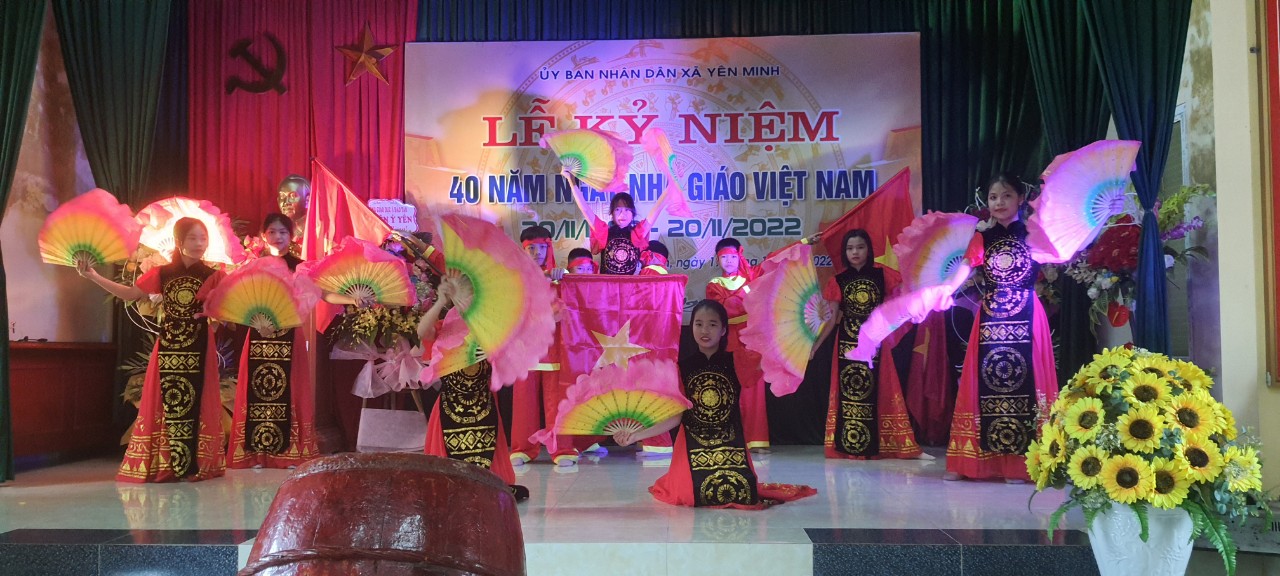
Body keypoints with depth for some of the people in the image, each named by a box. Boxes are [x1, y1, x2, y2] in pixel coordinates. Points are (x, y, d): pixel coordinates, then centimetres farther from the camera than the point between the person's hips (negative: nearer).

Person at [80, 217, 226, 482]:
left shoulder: (212, 276, -1)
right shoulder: (162, 274, 6)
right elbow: (130, 294, 9)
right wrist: (93, 276, 5)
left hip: (198, 351, -2)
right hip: (167, 350, 2)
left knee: (197, 404, -1)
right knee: (164, 403, 3)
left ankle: (195, 465, 6)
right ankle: (163, 465, 10)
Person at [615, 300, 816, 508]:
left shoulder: (735, 362, 1)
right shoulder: (684, 366, 0)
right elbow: (676, 416, -2)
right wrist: (636, 435, -9)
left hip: (731, 444, 1)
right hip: (693, 448, 0)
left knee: (743, 494, -16)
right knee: (701, 494, -19)